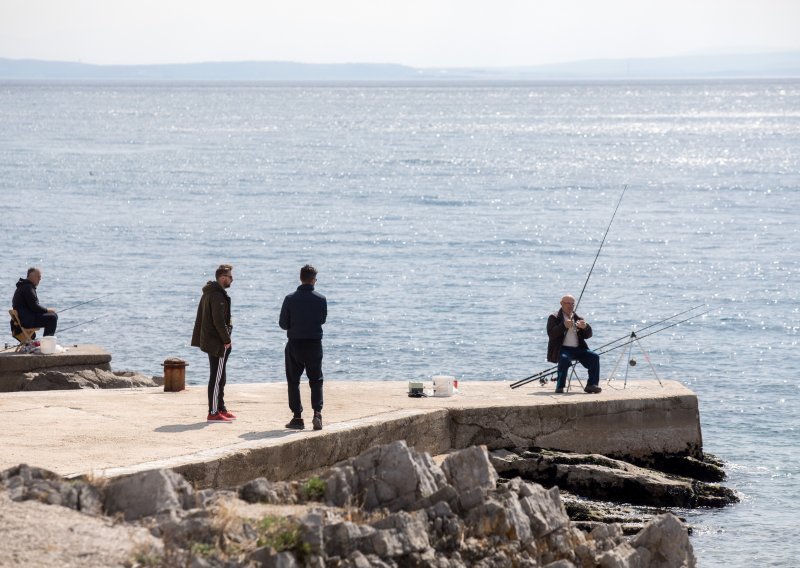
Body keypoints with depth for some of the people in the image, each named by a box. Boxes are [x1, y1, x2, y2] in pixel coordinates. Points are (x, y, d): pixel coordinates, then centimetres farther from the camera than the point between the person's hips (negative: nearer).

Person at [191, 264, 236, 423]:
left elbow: (200, 318, 20)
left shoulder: (208, 293, 15)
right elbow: (219, 321, -23)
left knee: (220, 377, 17)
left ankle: (220, 408, 25)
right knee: (216, 377, -7)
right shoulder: (218, 296, -18)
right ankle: (213, 413, -5)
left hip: (209, 341, 10)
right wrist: (226, 340, -15)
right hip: (218, 343, -10)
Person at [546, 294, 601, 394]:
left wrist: (585, 327, -12)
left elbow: (588, 335, 12)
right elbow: (551, 334, -10)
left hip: (577, 349, 5)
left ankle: (592, 385, -16)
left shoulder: (578, 318, 20)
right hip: (562, 349, -5)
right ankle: (560, 387, -28)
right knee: (565, 359, -37)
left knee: (594, 357, -18)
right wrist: (564, 326, -24)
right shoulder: (554, 318, 6)